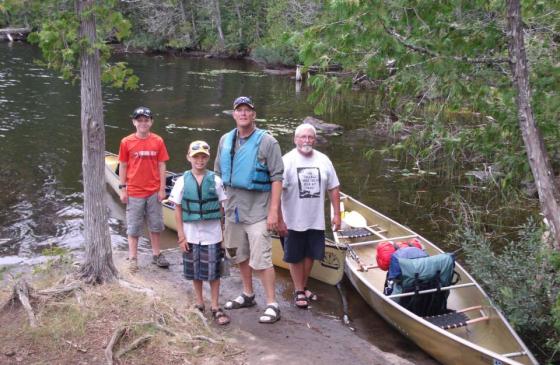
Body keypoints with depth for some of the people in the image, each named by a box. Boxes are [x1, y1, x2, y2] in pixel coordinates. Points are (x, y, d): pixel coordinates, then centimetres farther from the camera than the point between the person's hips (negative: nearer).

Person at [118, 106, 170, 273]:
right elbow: (123, 166, 0)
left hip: (154, 191, 2)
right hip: (134, 192, -1)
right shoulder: (126, 142, -5)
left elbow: (161, 166, 1)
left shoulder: (158, 141, -2)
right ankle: (133, 258, 18)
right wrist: (122, 189, -3)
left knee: (155, 225, 13)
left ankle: (156, 255, 27)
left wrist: (162, 188, -1)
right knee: (133, 226, 7)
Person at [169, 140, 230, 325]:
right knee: (195, 271, 12)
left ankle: (215, 307, 16)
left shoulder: (215, 180, -3)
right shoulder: (183, 181, -3)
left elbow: (222, 208, 1)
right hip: (191, 234, 1)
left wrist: (222, 232, -2)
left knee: (213, 271, 3)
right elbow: (178, 209, 0)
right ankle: (199, 304, 29)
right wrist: (181, 235, -4)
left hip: (212, 234, -1)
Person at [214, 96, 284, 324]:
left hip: (257, 210, -6)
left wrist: (274, 211, -16)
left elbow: (277, 178, -11)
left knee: (261, 259, -8)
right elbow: (218, 174, 16)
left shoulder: (267, 142, -9)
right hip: (233, 208, 6)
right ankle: (247, 295, 33)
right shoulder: (225, 140, 8)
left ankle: (272, 305, 1)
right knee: (240, 256, 17)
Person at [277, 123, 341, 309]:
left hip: (316, 220, 4)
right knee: (295, 257, 8)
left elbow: (333, 188, 8)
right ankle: (299, 291, 23)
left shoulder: (323, 160, 2)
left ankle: (303, 287, 33)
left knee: (310, 255, 14)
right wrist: (279, 220, -19)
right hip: (294, 222, -4)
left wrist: (337, 214, 3)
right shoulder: (287, 161, -12)